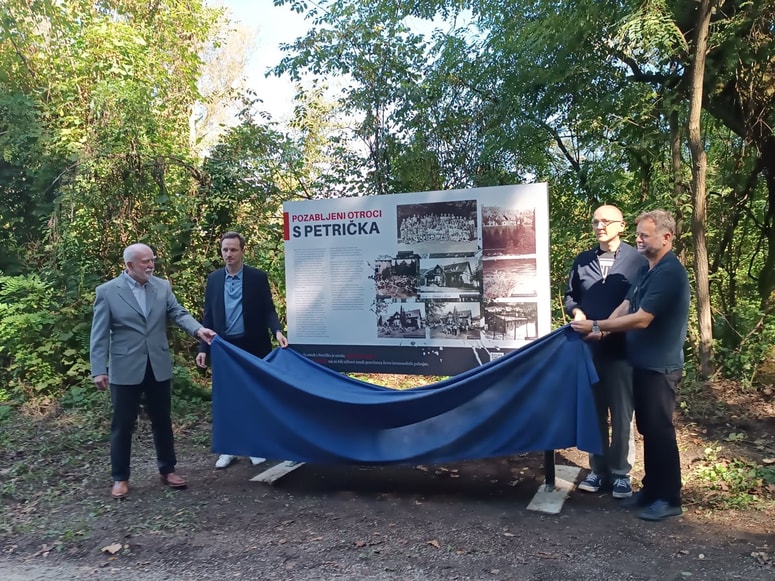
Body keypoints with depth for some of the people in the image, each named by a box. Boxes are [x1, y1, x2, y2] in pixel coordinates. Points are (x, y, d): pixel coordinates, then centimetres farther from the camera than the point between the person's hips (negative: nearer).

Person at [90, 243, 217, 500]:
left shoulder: (162, 286, 3)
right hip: (125, 369, -3)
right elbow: (99, 335, -6)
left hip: (158, 366, 3)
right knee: (123, 425, 7)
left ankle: (167, 470, 28)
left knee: (162, 421, 14)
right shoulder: (107, 291, -6)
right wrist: (98, 370, -10)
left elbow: (178, 313, -3)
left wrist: (198, 329, -23)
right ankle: (120, 478, 22)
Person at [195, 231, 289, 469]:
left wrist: (277, 331, -22)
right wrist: (203, 348, 3)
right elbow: (209, 316, 7)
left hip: (253, 347, -2)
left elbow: (268, 310, -3)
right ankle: (229, 448, 20)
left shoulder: (258, 277, -3)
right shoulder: (214, 279, 6)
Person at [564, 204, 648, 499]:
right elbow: (570, 296, 16)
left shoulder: (637, 261, -3)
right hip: (588, 347, 4)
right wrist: (576, 312, -6)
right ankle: (598, 469, 23)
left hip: (622, 348, -3)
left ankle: (621, 473, 19)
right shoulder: (582, 261, 8)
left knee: (622, 414, 6)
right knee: (593, 411, 11)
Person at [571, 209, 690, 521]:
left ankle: (669, 499, 12)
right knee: (647, 428, 15)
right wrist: (602, 330, -5)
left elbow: (641, 319, -24)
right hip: (644, 363, 10)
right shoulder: (650, 271, 13)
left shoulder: (669, 273, -19)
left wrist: (596, 325, -19)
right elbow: (626, 305, 10)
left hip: (660, 366, -10)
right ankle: (652, 488, 26)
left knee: (660, 430, -1)